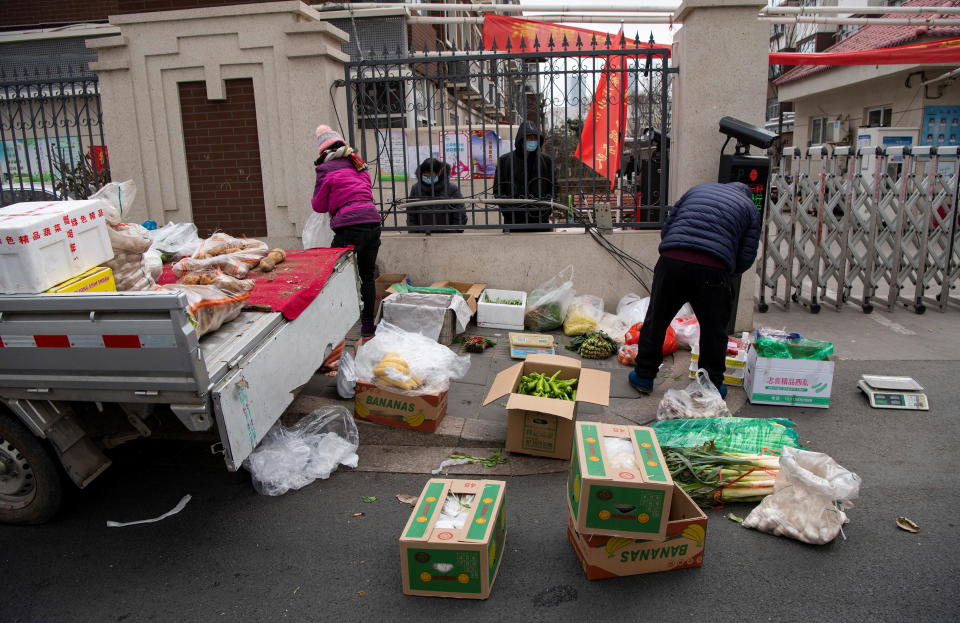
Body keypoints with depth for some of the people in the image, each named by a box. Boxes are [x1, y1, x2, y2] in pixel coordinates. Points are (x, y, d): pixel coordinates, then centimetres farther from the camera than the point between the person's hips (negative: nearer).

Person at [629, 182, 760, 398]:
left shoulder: (697, 189, 26)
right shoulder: (750, 208, 21)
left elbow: (665, 228, 20)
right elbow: (746, 257, 12)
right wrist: (727, 274, 30)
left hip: (671, 261, 2)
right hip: (712, 270, -1)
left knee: (656, 320, 15)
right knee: (713, 330, 15)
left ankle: (644, 376, 25)